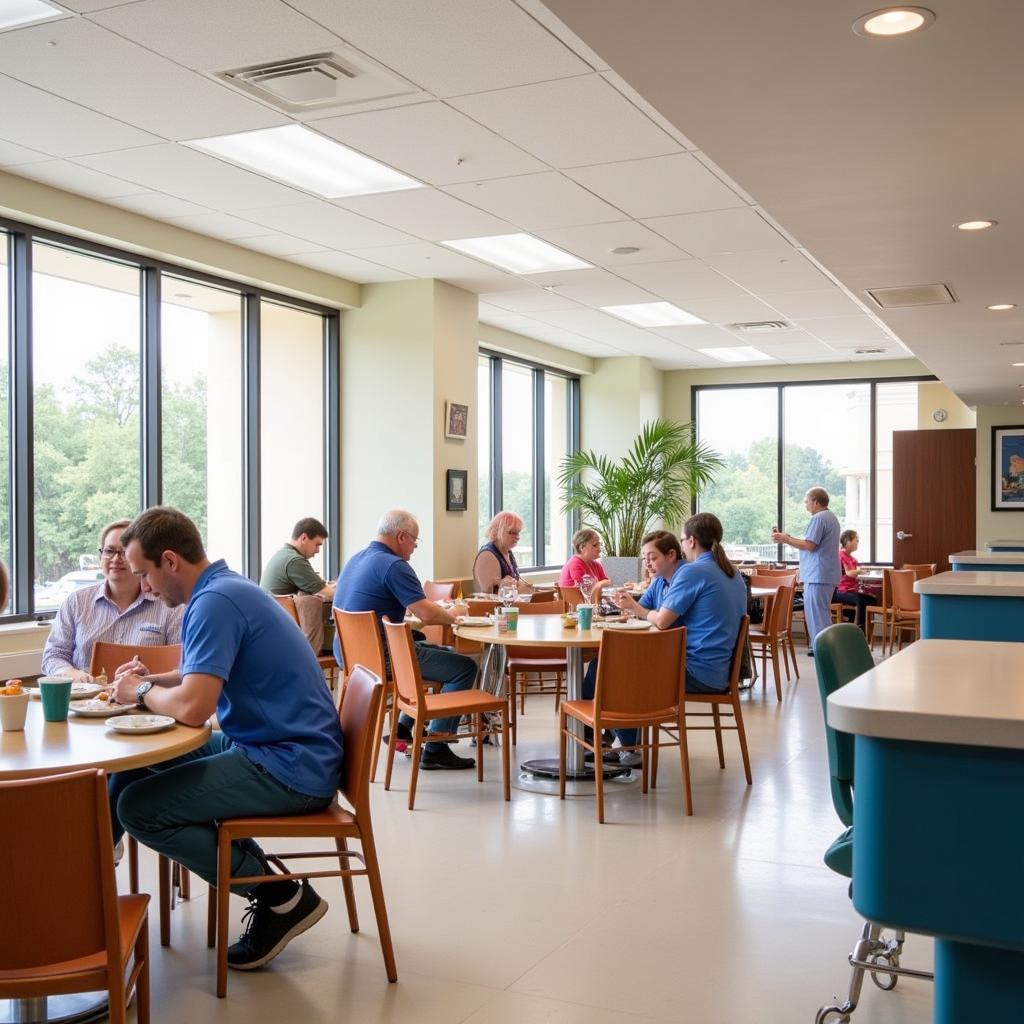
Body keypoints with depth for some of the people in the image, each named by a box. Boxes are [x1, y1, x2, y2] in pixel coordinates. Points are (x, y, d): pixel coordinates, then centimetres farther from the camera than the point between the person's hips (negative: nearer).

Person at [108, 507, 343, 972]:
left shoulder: (216, 601, -20)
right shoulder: (226, 588, 11)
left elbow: (193, 707, -29)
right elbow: (208, 677, 26)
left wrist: (142, 693, -8)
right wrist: (154, 679, 9)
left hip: (289, 770, -10)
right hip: (272, 747, 10)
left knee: (137, 807, -14)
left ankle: (279, 896, -6)